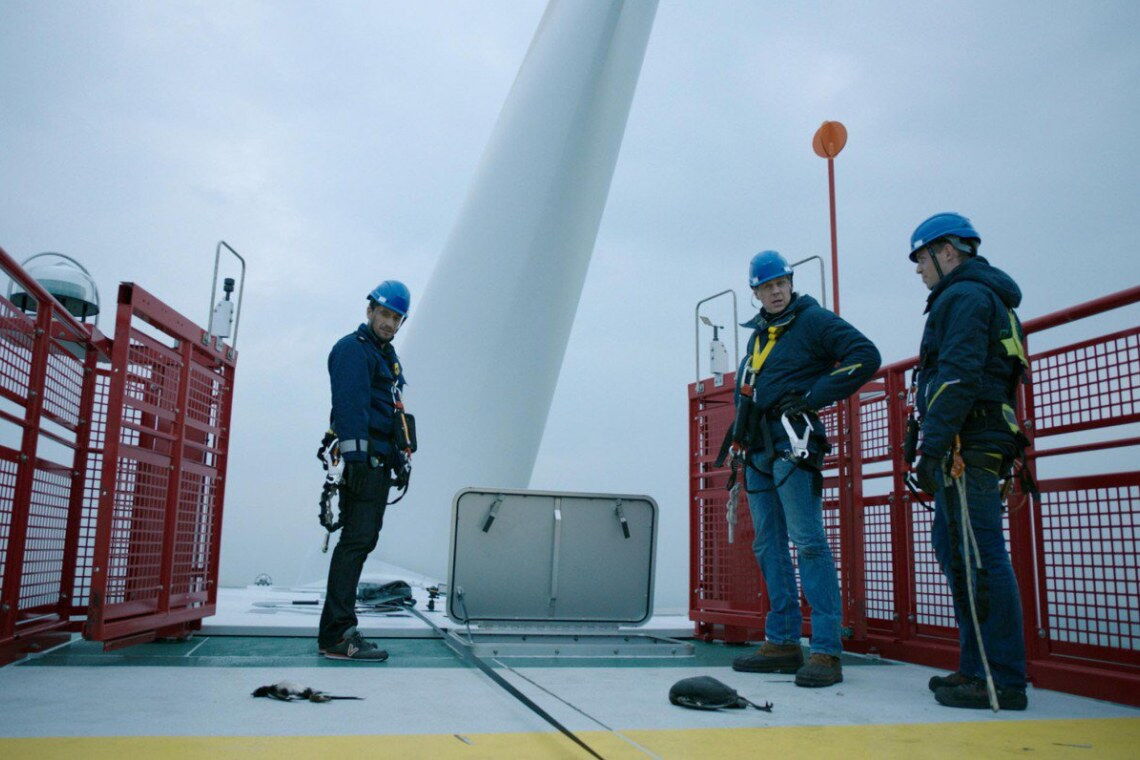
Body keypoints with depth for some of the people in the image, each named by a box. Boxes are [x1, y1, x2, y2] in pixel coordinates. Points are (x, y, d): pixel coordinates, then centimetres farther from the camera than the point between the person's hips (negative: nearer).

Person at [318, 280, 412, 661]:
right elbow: (350, 406, -17)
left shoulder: (386, 354, 25)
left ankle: (338, 631, 17)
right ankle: (337, 635, -12)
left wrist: (396, 460, 20)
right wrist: (356, 457, -25)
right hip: (363, 459, -10)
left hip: (379, 462, 10)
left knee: (361, 541, 10)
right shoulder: (353, 349, -6)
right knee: (356, 541, -13)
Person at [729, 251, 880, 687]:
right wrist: (740, 433, 17)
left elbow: (866, 357, -12)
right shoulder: (757, 335, 22)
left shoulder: (813, 320, -1)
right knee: (769, 547, 8)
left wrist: (813, 397, -13)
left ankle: (826, 651, -9)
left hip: (792, 442, -8)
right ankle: (782, 643, 15)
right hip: (759, 449, 8)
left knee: (807, 541, -12)